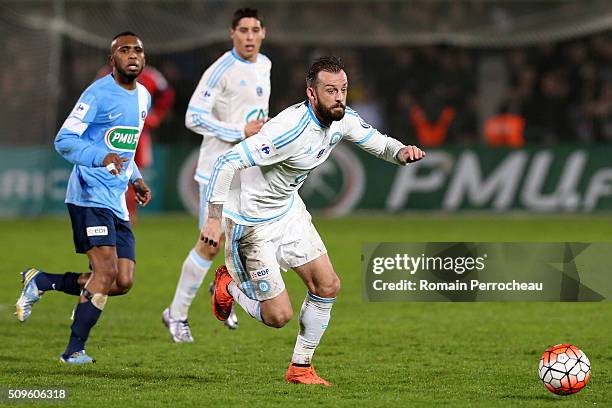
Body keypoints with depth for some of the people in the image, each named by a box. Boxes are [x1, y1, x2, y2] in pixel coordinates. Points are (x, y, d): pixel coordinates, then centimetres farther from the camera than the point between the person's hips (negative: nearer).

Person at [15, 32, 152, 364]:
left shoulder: (143, 97, 16)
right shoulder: (98, 93, -10)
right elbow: (64, 140, -14)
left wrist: (135, 178, 15)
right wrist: (102, 158, -29)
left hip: (118, 202, 8)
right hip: (90, 196, -8)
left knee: (123, 282, 1)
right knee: (106, 271, -17)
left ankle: (40, 281, 17)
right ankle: (74, 350, -8)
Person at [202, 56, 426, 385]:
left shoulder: (342, 119, -8)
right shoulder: (290, 130, -33)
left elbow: (378, 143, 8)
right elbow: (226, 162, -33)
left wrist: (401, 152, -16)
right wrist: (214, 219, -37)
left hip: (288, 210, 8)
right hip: (252, 222, -8)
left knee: (327, 286, 3)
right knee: (278, 316, -5)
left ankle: (300, 368, 19)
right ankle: (229, 284, 25)